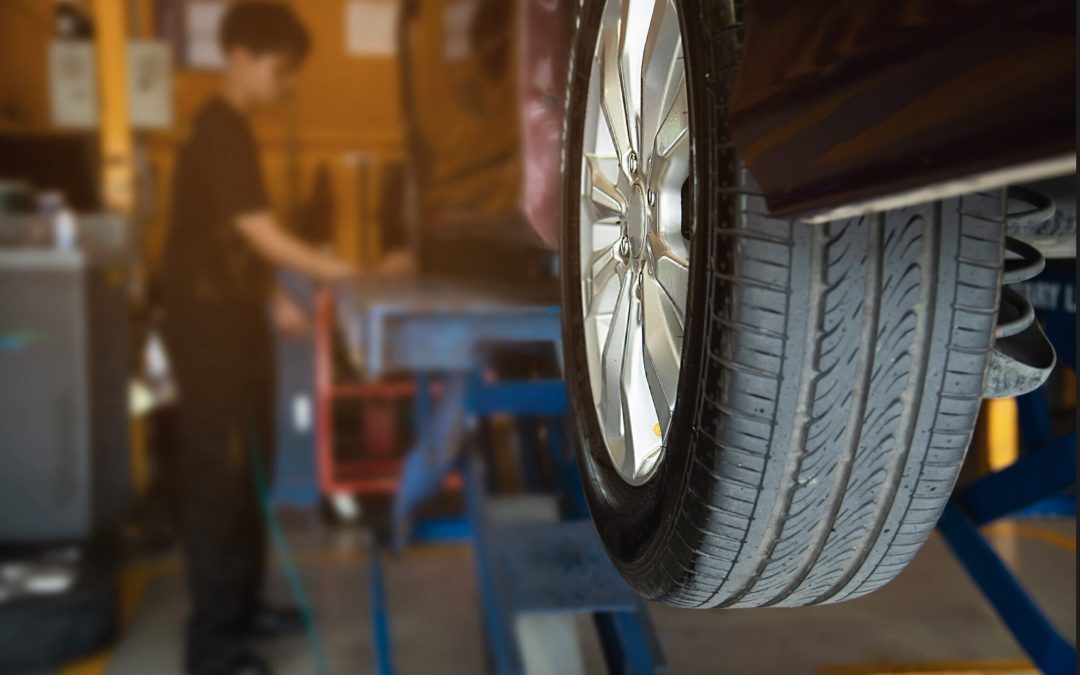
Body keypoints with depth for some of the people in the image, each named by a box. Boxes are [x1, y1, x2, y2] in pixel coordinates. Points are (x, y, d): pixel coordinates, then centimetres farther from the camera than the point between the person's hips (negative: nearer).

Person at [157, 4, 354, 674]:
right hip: (208, 327, -10)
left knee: (250, 471, 15)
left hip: (235, 321, 10)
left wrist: (276, 300, 13)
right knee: (217, 479, -4)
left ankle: (243, 606, 29)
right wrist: (359, 276, -19)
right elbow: (265, 235, -22)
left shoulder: (232, 130, 14)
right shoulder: (220, 131, -17)